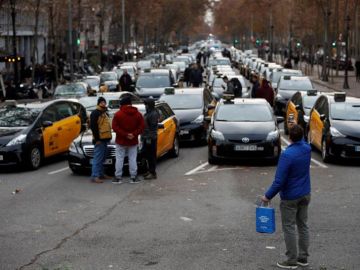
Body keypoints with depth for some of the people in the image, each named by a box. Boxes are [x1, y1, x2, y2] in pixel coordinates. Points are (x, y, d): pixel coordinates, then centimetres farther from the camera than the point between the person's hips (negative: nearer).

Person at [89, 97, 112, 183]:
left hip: (105, 139, 9)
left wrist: (109, 136, 17)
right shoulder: (95, 113, -9)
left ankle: (101, 174, 23)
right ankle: (95, 176, -12)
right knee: (97, 158, -11)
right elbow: (93, 127, -16)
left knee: (103, 158, 15)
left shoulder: (105, 113, 19)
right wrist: (97, 139, -19)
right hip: (99, 140, -9)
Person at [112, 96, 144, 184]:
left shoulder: (118, 114, -8)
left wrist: (125, 134, -14)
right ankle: (133, 177, 8)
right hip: (133, 142, 2)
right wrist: (134, 134, -10)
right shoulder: (138, 114, 1)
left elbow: (115, 127, -13)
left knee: (119, 159, 4)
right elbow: (141, 127, -4)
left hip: (121, 141, -2)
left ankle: (118, 177, 5)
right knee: (133, 159, 7)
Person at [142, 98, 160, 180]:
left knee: (151, 156, -7)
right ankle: (149, 171, 23)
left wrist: (149, 138, -22)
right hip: (146, 137, 10)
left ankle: (152, 173, -5)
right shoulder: (147, 113, 16)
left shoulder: (154, 114, -15)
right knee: (148, 155, 14)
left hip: (150, 138, -10)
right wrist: (144, 137, 19)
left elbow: (152, 127, -20)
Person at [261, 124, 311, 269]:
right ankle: (303, 257, 21)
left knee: (289, 228, 3)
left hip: (290, 197, -7)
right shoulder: (307, 149, -4)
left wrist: (268, 195, -12)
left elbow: (279, 180, -23)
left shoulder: (287, 155, -24)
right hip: (305, 194, 7)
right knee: (303, 225, 14)